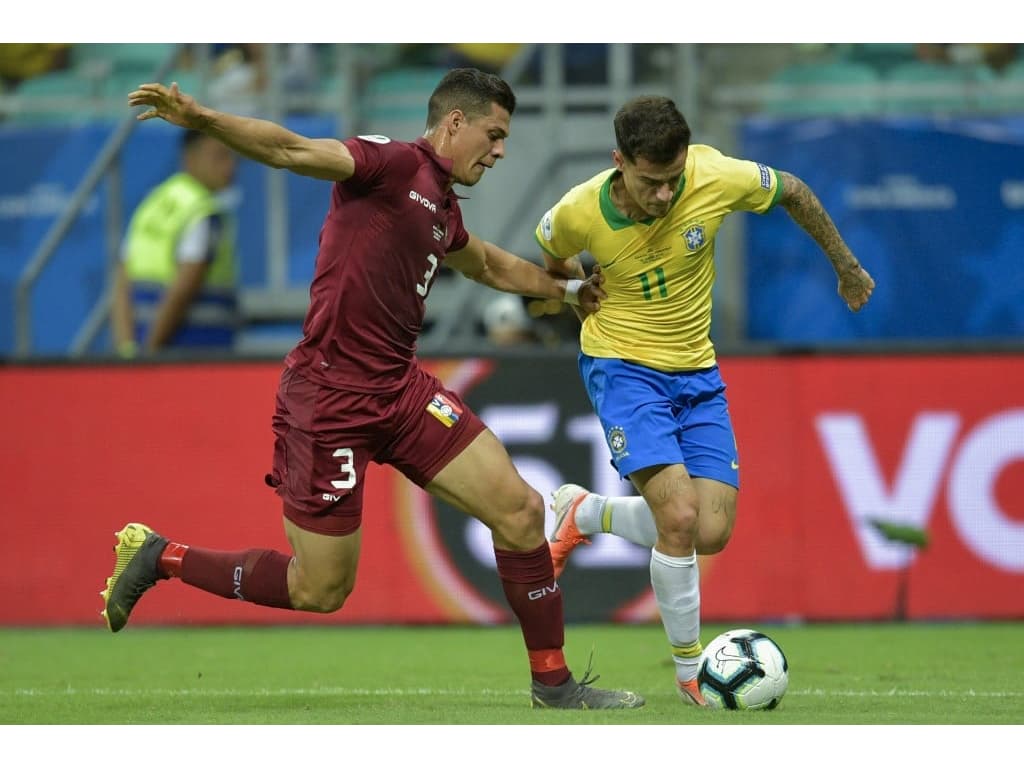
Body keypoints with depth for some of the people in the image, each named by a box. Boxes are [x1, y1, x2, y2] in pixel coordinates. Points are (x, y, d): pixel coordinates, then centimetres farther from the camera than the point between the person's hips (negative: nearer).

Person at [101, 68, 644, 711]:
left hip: (400, 387, 9)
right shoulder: (395, 164, -11)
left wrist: (568, 290, 47)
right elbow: (295, 151, -25)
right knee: (321, 591, -1)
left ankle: (553, 682, 12)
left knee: (519, 510, 0)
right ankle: (160, 557, 17)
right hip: (331, 396, -9)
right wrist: (200, 119, -39)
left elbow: (490, 265, 39)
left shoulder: (442, 209, 16)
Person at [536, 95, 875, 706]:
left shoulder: (719, 178, -19)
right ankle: (692, 670, -2)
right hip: (622, 364, -3)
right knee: (679, 516, -21)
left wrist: (847, 268, 13)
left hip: (696, 370, 3)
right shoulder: (580, 214, -21)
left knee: (713, 533, -4)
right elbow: (549, 259, 5)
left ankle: (584, 513, 24)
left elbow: (794, 194, 2)